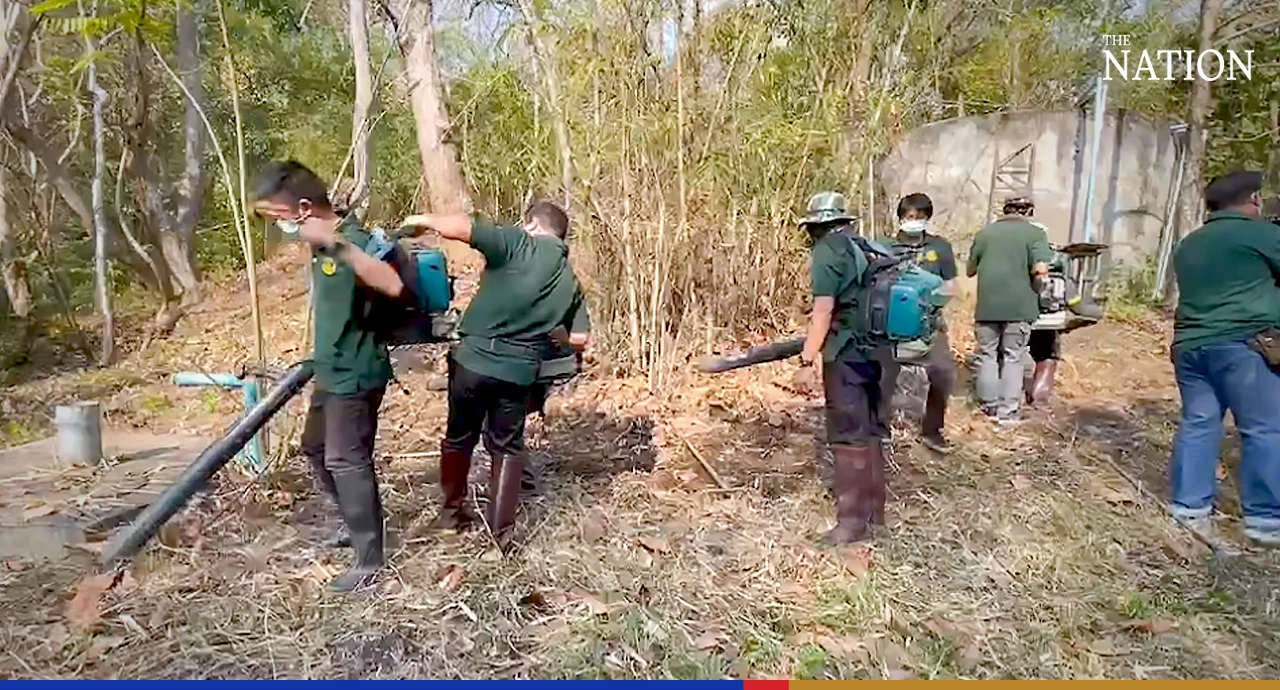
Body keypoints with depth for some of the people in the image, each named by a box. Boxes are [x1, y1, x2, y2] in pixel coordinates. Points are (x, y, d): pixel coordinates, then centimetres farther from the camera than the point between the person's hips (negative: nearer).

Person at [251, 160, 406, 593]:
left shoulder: (352, 242, -22)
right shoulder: (323, 241, 6)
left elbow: (393, 286, -43)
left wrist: (336, 244, -48)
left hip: (356, 375, -10)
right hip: (332, 371, 10)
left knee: (346, 461, -5)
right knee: (315, 448, 22)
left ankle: (369, 559, 8)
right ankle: (358, 523, 38)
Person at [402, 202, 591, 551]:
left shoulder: (518, 244, -7)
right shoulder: (569, 281, 8)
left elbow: (461, 228, -18)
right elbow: (580, 339, 9)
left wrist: (424, 220, 0)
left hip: (474, 359, -2)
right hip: (519, 370, 3)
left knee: (459, 438, 20)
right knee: (507, 448, 19)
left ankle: (451, 512, 37)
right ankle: (501, 532, 17)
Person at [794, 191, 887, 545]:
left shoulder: (827, 252, -9)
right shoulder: (863, 247, 15)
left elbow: (824, 310, -17)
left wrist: (808, 359, -16)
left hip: (846, 354, -8)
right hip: (873, 350, 8)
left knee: (849, 435, -4)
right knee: (869, 431, 15)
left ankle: (854, 521, 1)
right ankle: (873, 511, 25)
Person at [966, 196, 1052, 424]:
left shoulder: (984, 233, 8)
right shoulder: (1035, 233, -2)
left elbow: (970, 270, 14)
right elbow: (1040, 268, -15)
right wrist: (1028, 271, 5)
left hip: (987, 306, 2)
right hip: (1018, 306, -2)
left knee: (987, 356, 12)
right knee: (1012, 358, 6)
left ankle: (990, 405, 16)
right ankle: (1007, 411, 6)